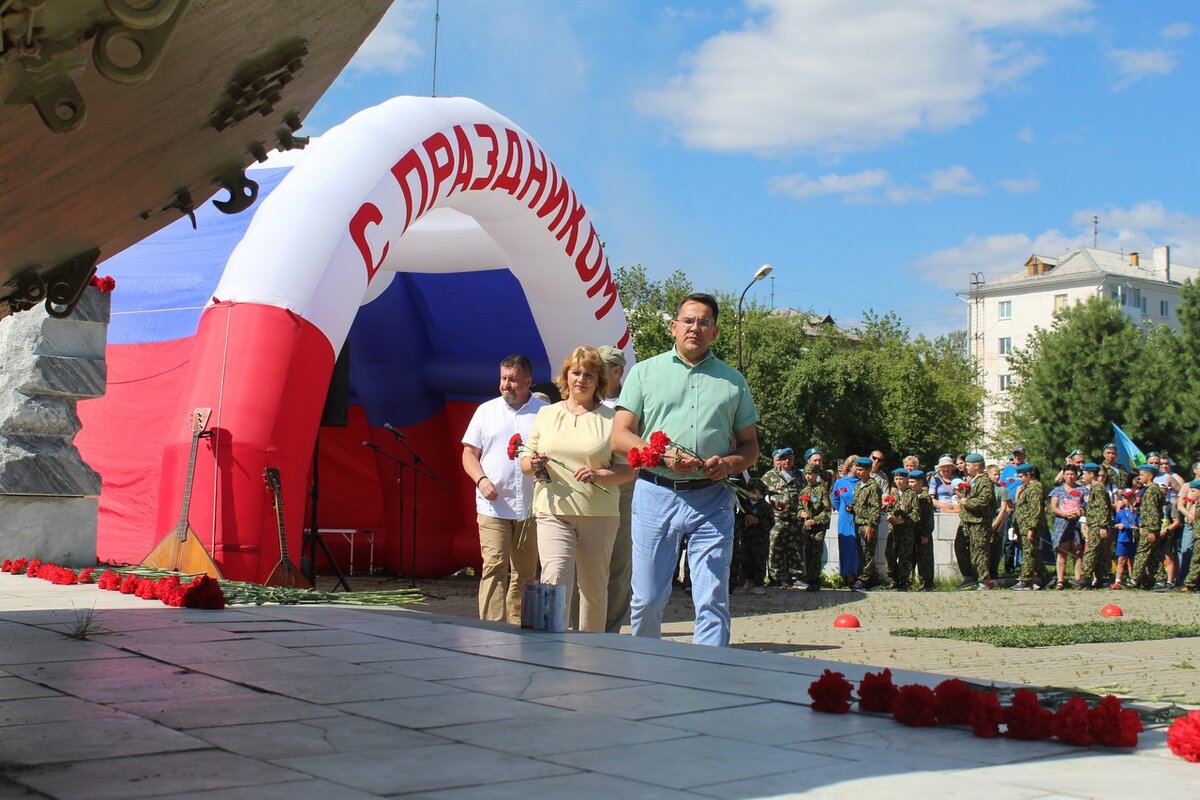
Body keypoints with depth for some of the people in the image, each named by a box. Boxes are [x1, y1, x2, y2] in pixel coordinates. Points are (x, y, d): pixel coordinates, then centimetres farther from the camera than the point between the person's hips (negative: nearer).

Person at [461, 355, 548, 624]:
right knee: (494, 566, -11)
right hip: (493, 504, 0)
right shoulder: (486, 411, 12)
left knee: (524, 572, 6)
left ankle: (516, 629, 15)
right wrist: (481, 479, -6)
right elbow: (469, 452, 12)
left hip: (531, 506, 1)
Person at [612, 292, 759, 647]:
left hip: (711, 500, 1)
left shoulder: (733, 381, 14)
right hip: (655, 495, -1)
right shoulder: (645, 372, 9)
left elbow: (750, 445, 16)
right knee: (647, 599, 4)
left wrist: (730, 463, -6)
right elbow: (620, 436, 4)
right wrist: (663, 455, -12)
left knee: (713, 601, -3)